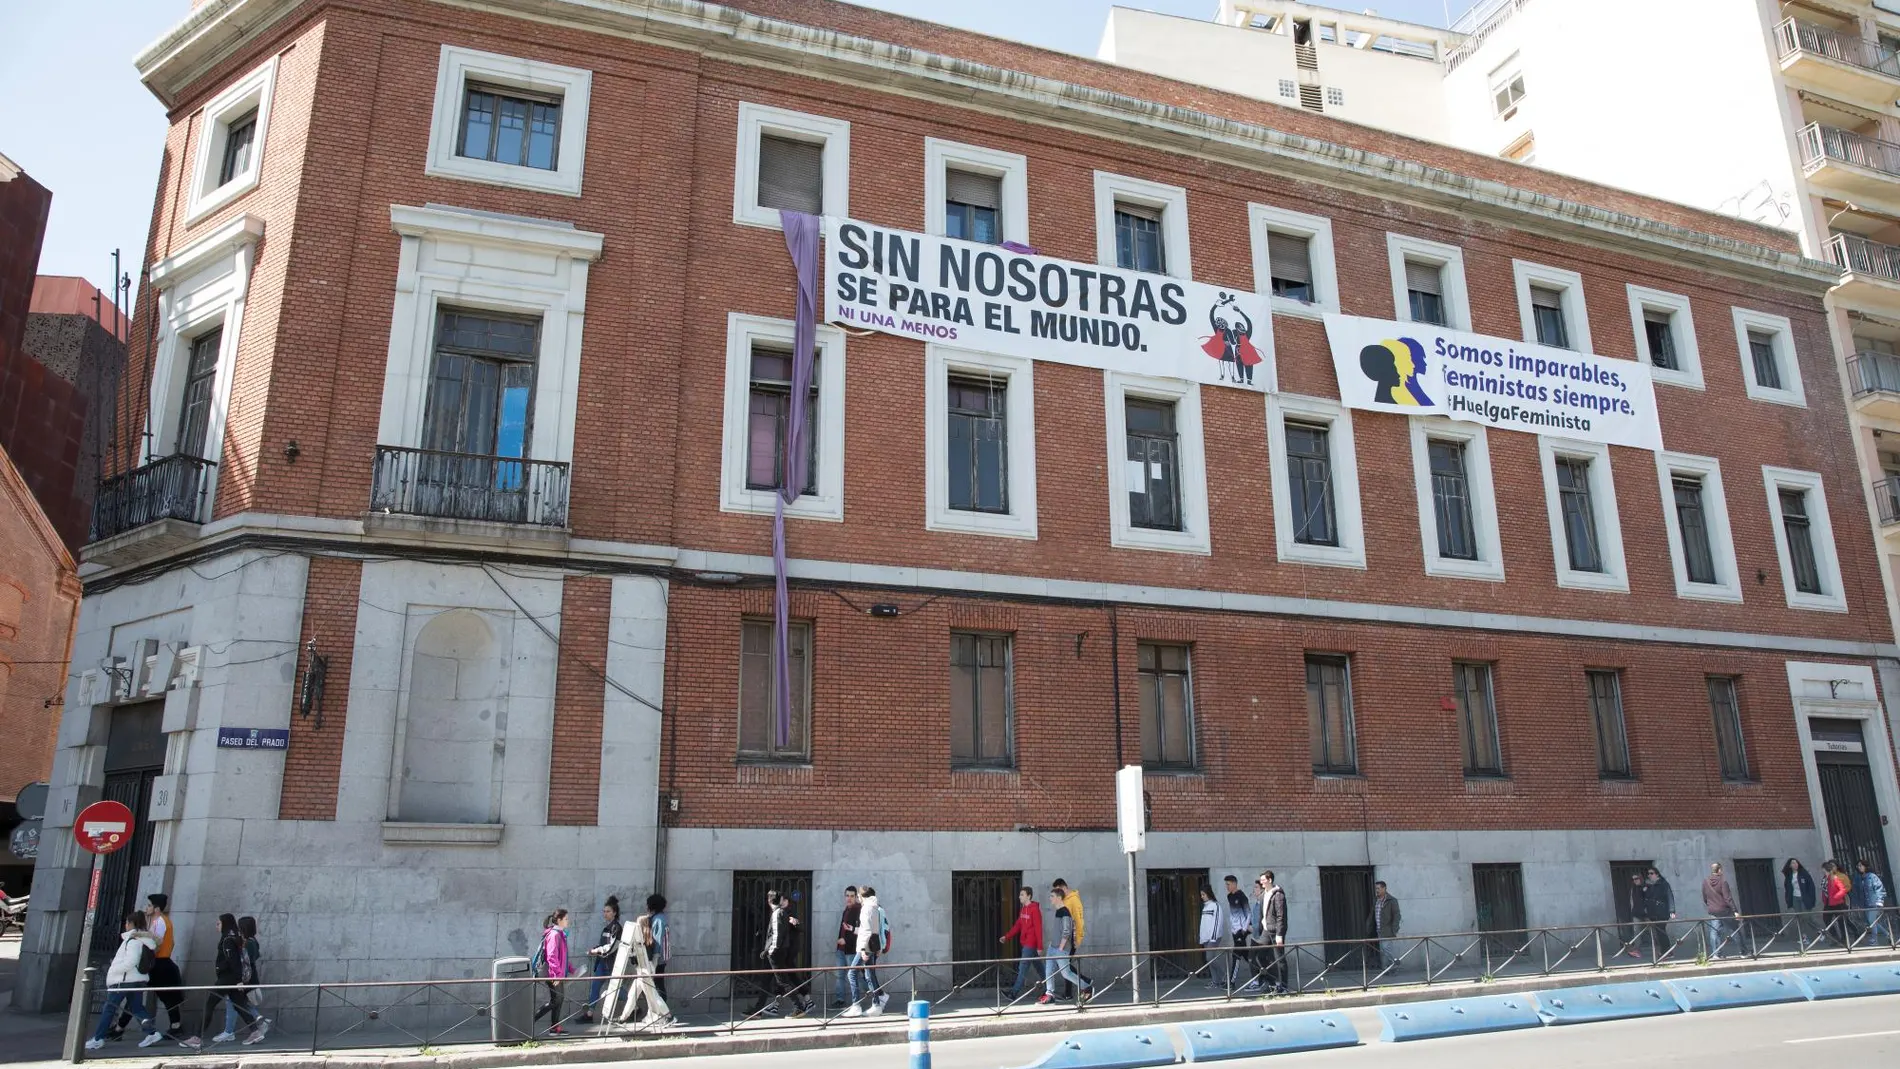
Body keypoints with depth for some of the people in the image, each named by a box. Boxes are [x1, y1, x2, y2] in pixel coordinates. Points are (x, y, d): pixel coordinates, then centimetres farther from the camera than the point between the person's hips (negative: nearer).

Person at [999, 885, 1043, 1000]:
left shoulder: (1034, 909, -15)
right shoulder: (1023, 909, 11)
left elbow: (1038, 929, -17)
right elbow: (1018, 925, 15)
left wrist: (1039, 947, -18)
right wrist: (1007, 936, 7)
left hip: (1031, 944, -9)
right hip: (1025, 943, 9)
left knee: (1023, 968, -7)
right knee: (1038, 967, 16)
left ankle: (1014, 994, -6)